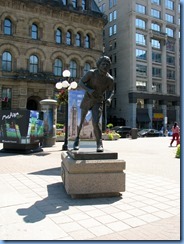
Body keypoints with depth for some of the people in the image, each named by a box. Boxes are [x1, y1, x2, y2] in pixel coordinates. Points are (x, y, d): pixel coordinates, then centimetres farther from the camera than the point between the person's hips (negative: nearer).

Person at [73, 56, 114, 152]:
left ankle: (99, 143, -6)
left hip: (98, 102, -1)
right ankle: (77, 138, 39)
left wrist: (109, 99, -20)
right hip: (86, 100, 1)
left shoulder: (110, 79, -15)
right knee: (80, 121, 14)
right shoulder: (91, 73, -18)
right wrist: (89, 90, -33)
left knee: (95, 122, -22)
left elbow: (111, 91, 1)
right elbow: (81, 82, -14)